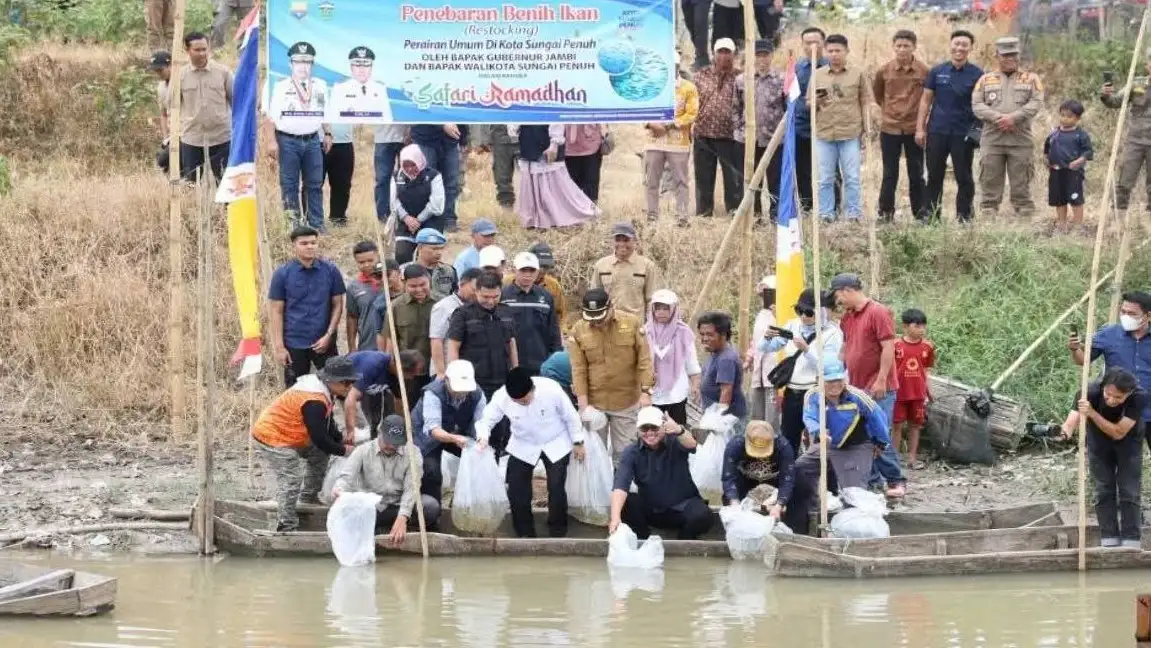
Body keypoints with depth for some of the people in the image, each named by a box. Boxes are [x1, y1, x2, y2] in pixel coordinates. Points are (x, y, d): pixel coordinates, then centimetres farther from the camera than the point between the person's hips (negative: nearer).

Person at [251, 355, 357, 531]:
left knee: (319, 454, 18)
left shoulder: (319, 387, 4)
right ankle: (286, 527, -18)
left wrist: (340, 442, 5)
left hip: (287, 435, 11)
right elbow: (319, 438, -25)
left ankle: (309, 496, 29)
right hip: (271, 438, -11)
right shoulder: (314, 401, -29)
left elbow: (327, 424, 17)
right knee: (291, 480, -20)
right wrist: (343, 450, -11)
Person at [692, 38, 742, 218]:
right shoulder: (701, 76, 10)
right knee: (704, 180, 9)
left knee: (734, 180, -2)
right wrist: (691, 127, 2)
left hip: (729, 136, -2)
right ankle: (703, 216, 16)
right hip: (703, 135, 2)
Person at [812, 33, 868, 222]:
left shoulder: (858, 74, 5)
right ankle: (825, 216, 8)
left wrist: (867, 131, 1)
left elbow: (865, 104, 6)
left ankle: (854, 216, 5)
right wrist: (816, 102, -11)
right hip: (824, 134, 2)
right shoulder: (817, 75, 10)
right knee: (825, 179, 3)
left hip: (851, 134, -2)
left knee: (852, 178, 0)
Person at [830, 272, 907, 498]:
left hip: (878, 388, -8)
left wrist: (881, 380, -18)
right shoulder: (847, 318, 13)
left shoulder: (878, 313, -11)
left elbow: (888, 348, -15)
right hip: (856, 386, 8)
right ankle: (872, 480, 13)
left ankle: (896, 481, -2)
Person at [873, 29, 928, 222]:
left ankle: (921, 213, 13)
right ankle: (885, 213, 11)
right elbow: (877, 92, 16)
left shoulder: (924, 71, -7)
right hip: (889, 128, 1)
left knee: (916, 174, 7)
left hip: (915, 129, -1)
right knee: (889, 175, 6)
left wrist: (921, 114, 3)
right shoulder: (885, 70, -2)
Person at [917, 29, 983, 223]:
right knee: (934, 176, 8)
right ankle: (931, 215, 14)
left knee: (964, 178, 4)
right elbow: (926, 100, 9)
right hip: (937, 132, 2)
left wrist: (980, 127, -8)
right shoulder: (937, 72, 6)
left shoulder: (976, 74, 0)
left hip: (964, 134, -2)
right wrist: (920, 128, 3)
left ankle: (964, 218, 10)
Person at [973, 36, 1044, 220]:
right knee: (990, 181, 1)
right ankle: (988, 217, 5)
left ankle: (1025, 216, 3)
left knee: (1021, 183, 0)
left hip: (1021, 140, -1)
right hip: (992, 140, 1)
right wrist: (997, 118, -14)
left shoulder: (1031, 79, 11)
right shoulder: (986, 80, 14)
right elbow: (977, 105, 3)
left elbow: (1036, 103, -2)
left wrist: (1014, 117, -16)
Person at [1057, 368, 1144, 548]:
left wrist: (1092, 413, -48)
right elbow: (1072, 420, -43)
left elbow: (1118, 433, -36)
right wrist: (1065, 432, -68)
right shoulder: (1091, 392, -35)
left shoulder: (1139, 398, -36)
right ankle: (1109, 541, 9)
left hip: (1128, 440, -1)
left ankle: (1131, 543, 1)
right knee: (1104, 490, 1)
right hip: (1099, 440, 1)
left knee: (1129, 491, -5)